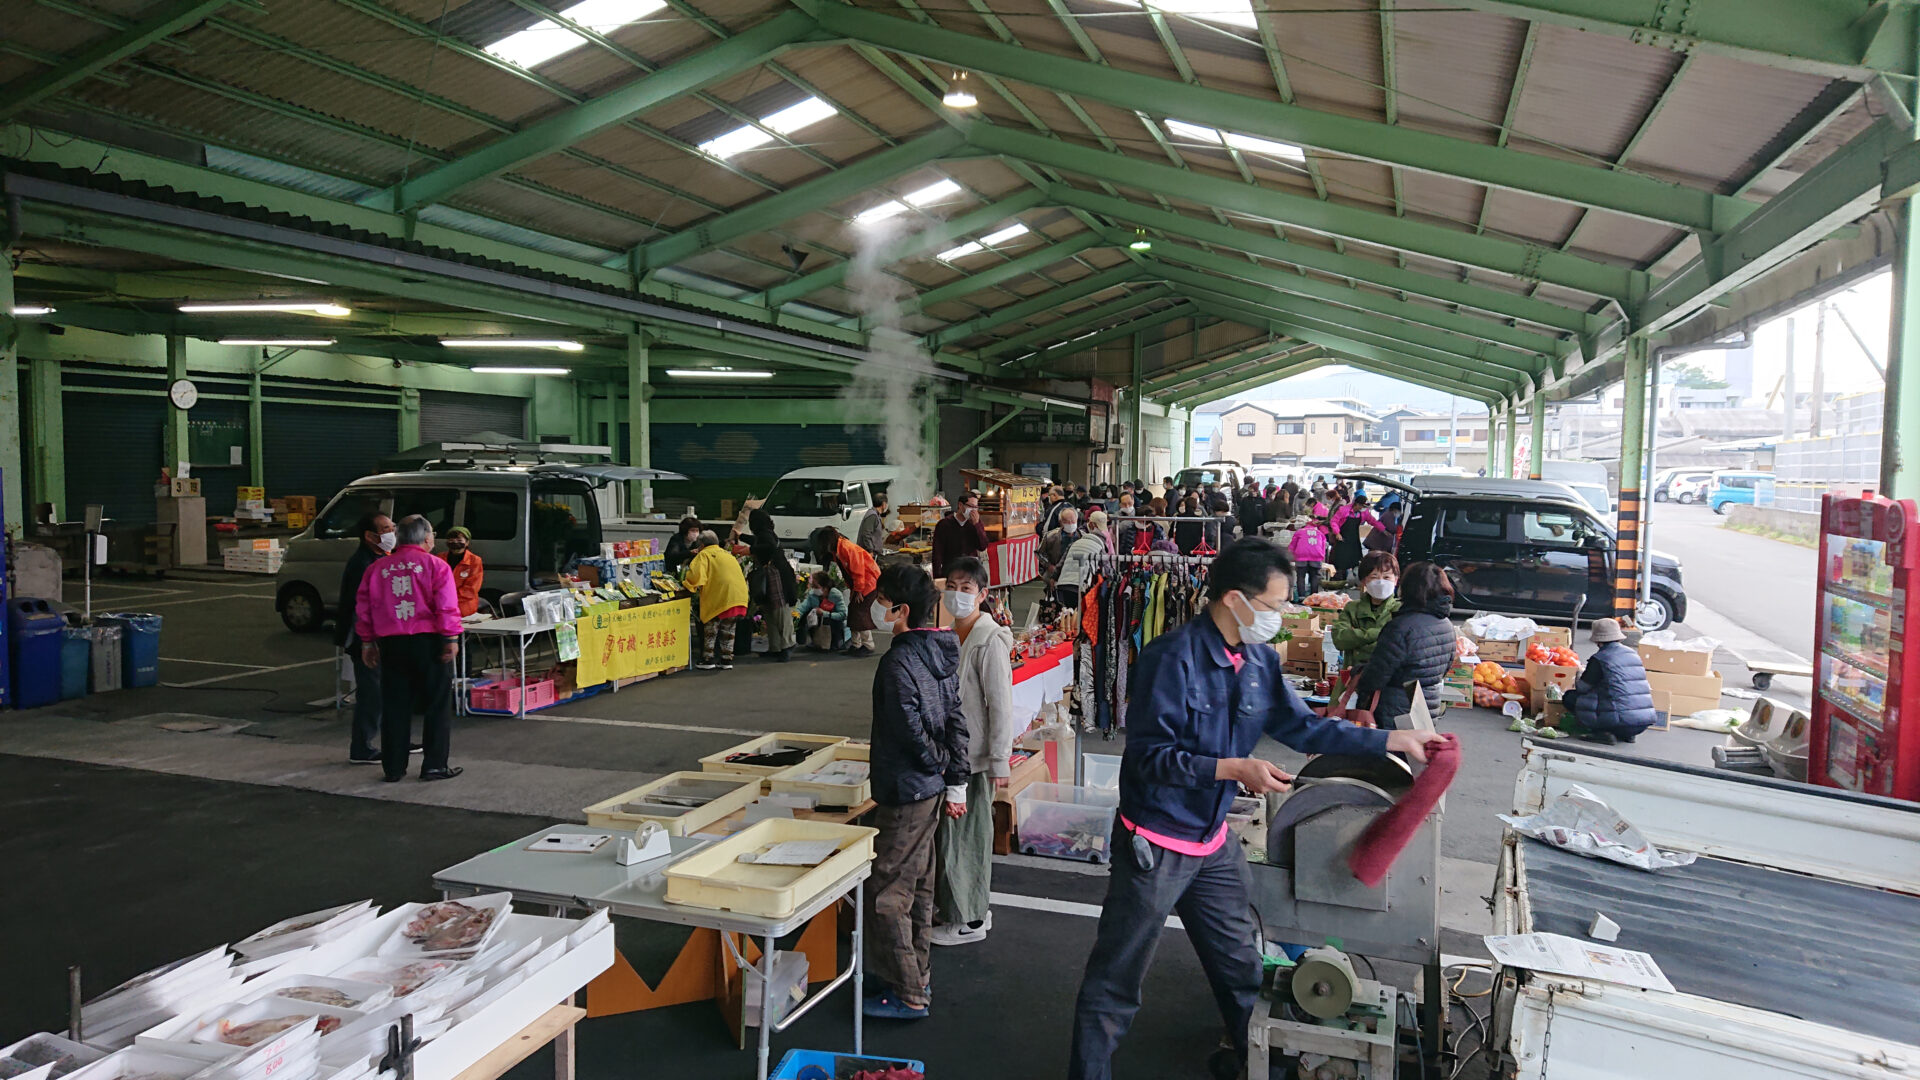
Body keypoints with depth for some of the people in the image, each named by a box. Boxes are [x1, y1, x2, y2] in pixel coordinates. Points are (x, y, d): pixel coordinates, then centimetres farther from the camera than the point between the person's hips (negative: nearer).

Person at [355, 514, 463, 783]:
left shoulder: (376, 569, 10)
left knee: (394, 706, 10)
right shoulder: (435, 565, -4)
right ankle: (435, 765, 7)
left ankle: (394, 768, 14)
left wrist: (367, 642, 19)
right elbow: (446, 606, -12)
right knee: (438, 704, 6)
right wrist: (451, 638, -9)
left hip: (390, 644, 4)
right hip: (428, 640, -4)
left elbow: (363, 609, 12)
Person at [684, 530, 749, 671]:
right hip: (739, 595, 6)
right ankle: (727, 660, 17)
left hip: (719, 596, -6)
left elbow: (695, 574, -12)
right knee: (728, 630, 16)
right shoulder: (728, 554, 24)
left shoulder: (704, 555, 2)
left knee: (710, 629, 6)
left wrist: (694, 587, 5)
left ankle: (708, 660, 6)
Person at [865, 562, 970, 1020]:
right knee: (918, 888, 19)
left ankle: (907, 996, 8)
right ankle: (918, 979, 31)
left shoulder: (899, 662, -22)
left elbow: (911, 729, -23)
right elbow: (955, 719, 9)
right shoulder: (941, 652, 7)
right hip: (931, 789, 10)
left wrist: (937, 763, -4)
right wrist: (956, 779, 12)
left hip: (904, 793, -10)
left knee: (887, 893, 0)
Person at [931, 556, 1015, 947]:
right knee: (949, 834, 16)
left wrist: (1000, 764, -18)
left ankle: (968, 920, 16)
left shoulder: (990, 642, -17)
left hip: (974, 757, -8)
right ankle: (962, 909, 31)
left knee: (965, 835, 2)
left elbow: (1001, 706, -18)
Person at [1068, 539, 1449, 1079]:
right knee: (1115, 979, 3)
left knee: (1240, 969, 23)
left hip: (1214, 843, 8)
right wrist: (1235, 769, -28)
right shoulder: (1173, 657, -22)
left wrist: (1395, 741, 5)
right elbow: (1151, 755, -23)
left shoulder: (1260, 662, 1)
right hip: (1156, 845, -7)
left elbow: (1304, 727, 9)